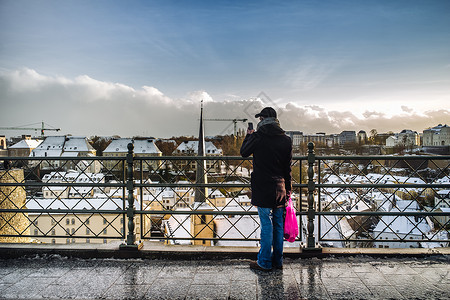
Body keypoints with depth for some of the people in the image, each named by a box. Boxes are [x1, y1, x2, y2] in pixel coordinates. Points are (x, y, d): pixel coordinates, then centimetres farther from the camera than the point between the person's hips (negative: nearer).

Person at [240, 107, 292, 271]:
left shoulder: (258, 137, -12)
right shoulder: (286, 140, 3)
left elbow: (244, 152, 5)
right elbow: (288, 167, 8)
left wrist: (248, 136, 20)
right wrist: (288, 189, 15)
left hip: (263, 188, -5)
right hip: (279, 188, 5)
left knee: (266, 225, 2)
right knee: (278, 225, 13)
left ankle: (265, 262, 13)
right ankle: (278, 261, 25)